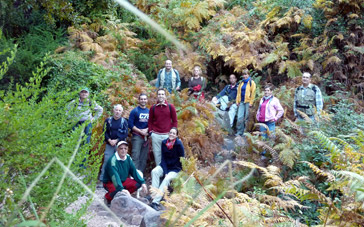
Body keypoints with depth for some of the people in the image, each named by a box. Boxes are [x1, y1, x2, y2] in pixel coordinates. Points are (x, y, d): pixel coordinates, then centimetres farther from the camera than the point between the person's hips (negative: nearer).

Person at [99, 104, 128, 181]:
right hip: (109, 144, 1)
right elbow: (105, 132, 3)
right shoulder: (108, 120, 7)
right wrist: (109, 140, -11)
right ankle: (102, 178, 1)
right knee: (107, 161, -4)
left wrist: (116, 140, -11)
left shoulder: (124, 121, 3)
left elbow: (125, 134, -2)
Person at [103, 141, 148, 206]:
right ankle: (108, 197, -3)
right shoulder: (113, 160, -26)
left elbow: (134, 171, -1)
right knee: (117, 190, -38)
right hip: (110, 183, -6)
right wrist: (121, 189, -51)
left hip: (123, 180, 7)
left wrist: (142, 183, -13)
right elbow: (115, 176, -38)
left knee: (137, 184, -16)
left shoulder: (128, 158, -4)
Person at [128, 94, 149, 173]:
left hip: (146, 137, 5)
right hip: (137, 136, -5)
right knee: (135, 157, -10)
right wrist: (141, 131, -11)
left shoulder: (149, 111, 12)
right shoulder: (134, 111, -1)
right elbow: (130, 125, -6)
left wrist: (147, 129, -7)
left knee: (144, 158, 7)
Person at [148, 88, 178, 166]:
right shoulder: (153, 108, 8)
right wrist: (150, 131, 5)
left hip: (167, 135, -2)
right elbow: (150, 121, 15)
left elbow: (175, 121, 7)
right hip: (155, 135, 2)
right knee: (157, 154, 5)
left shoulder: (171, 107, 3)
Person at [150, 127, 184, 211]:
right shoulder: (164, 143, -1)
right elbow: (163, 158, -1)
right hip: (165, 166, 4)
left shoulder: (178, 144, -13)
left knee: (167, 178, -30)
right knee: (154, 171, -25)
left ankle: (156, 201, -35)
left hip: (175, 168, -4)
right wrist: (165, 172, -14)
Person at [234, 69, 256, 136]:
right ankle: (239, 132, 4)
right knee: (240, 117, -1)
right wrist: (237, 101, 11)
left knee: (247, 118, -1)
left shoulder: (251, 82, -1)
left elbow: (253, 93, -6)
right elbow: (238, 93, 19)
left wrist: (251, 102, -11)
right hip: (241, 102, 5)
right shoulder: (241, 83, 16)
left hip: (248, 102, -5)